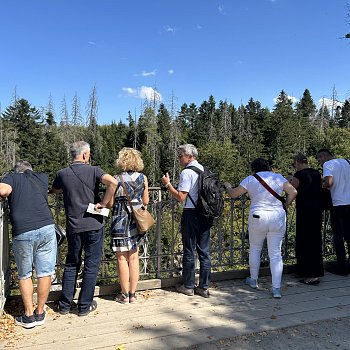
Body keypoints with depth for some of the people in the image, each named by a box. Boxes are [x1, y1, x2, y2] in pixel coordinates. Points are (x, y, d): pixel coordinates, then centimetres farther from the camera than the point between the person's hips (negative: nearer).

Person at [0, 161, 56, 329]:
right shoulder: (42, 177, 17)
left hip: (22, 232, -2)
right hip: (46, 228, 2)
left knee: (24, 275, 15)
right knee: (45, 273, 11)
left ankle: (28, 315, 21)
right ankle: (40, 313, 22)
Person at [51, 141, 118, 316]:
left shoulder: (62, 174, 1)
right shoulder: (93, 170, -8)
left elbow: (54, 190, 21)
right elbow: (113, 182, -24)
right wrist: (103, 203, -14)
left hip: (73, 227, 3)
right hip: (93, 225, -3)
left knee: (71, 264, 18)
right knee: (91, 266, 9)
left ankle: (64, 304, 23)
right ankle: (84, 305, 16)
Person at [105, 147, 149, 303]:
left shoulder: (116, 179, -9)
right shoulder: (143, 178, -1)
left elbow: (110, 204, -7)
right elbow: (145, 201, 5)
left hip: (120, 222, -3)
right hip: (137, 221, 3)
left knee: (122, 258, 6)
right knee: (134, 258, 12)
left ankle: (124, 294, 15)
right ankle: (132, 293, 20)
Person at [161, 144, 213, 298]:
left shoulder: (186, 172, -13)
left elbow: (181, 197, -17)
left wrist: (168, 184, -8)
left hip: (191, 215, -7)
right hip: (205, 214, 7)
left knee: (189, 251, 5)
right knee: (204, 251, 10)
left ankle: (188, 286, 17)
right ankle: (204, 287, 17)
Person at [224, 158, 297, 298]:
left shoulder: (250, 179, -1)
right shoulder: (278, 177, 5)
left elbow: (233, 194, 4)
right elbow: (293, 192, 0)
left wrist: (227, 186, 25)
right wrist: (284, 206, 12)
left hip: (258, 218, -2)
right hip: (278, 219, 2)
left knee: (255, 249, 19)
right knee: (276, 254, 6)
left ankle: (253, 280, 32)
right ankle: (276, 288, 6)